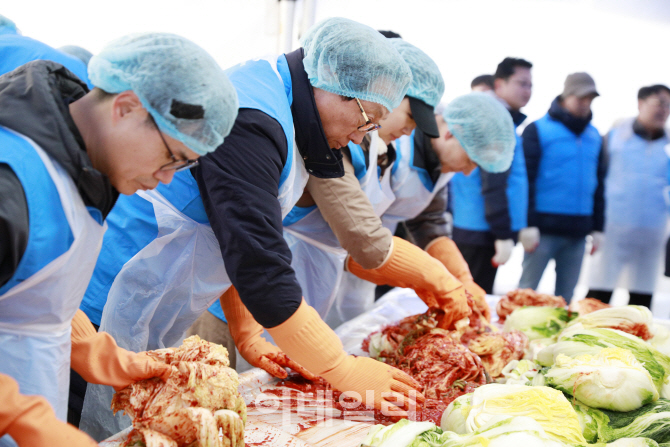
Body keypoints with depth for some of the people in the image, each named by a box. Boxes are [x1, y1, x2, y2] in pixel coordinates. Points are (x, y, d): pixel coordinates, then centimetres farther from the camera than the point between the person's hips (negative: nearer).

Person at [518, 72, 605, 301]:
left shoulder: (594, 136, 13)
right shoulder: (537, 130, -3)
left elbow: (599, 184, 17)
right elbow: (526, 179, -8)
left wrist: (598, 227, 12)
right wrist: (528, 225, -14)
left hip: (578, 231, 5)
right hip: (544, 228, -5)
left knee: (566, 296, 11)